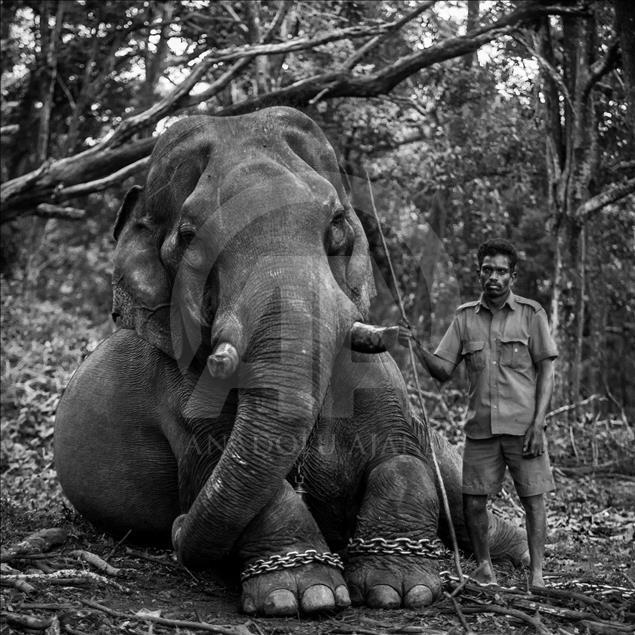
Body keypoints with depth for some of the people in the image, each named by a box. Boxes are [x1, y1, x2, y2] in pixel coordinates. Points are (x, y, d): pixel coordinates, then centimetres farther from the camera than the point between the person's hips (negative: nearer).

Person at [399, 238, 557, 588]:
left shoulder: (531, 314, -1)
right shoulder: (465, 317, 7)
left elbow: (546, 371, -1)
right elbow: (444, 371, 7)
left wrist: (538, 424, -9)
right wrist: (417, 348, -11)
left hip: (523, 424, -2)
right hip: (480, 426, 3)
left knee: (533, 497, -1)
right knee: (473, 499, 3)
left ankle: (536, 572, 8)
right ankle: (484, 566, 21)